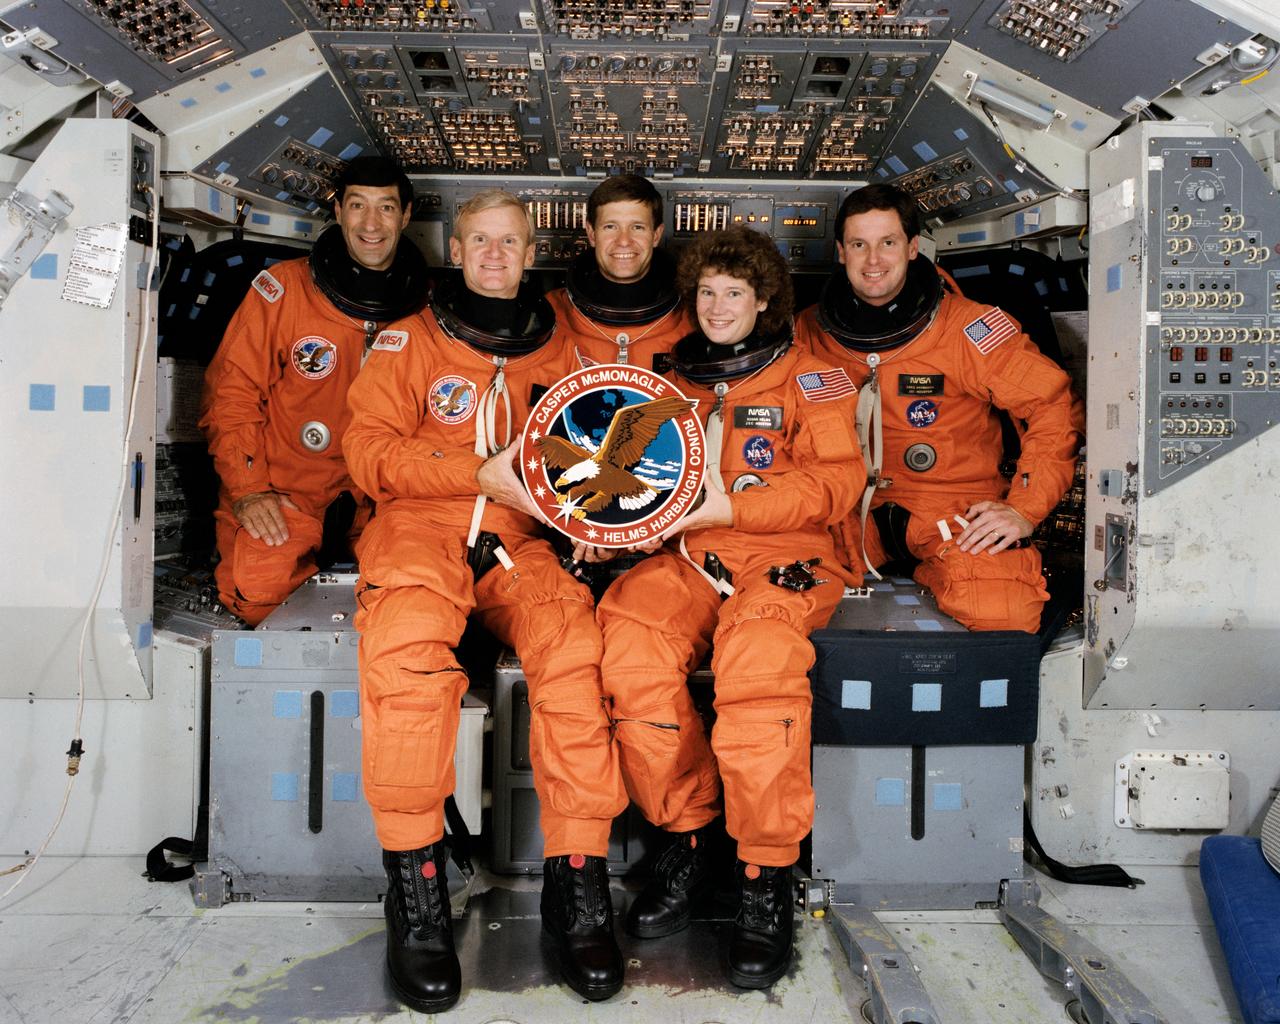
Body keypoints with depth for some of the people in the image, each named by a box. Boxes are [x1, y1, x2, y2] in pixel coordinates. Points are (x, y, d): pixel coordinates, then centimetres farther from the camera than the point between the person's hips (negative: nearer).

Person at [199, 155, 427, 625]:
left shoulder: (425, 308, 5)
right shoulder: (283, 287, -1)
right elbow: (231, 393, 0)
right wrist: (248, 489, -10)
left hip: (372, 499, 2)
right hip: (281, 492, -2)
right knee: (258, 587, -26)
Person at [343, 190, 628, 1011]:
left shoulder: (556, 354, 21)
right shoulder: (410, 342, 14)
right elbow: (370, 450, 2)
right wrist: (483, 473, -10)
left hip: (519, 538, 2)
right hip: (419, 524, -2)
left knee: (573, 639, -31)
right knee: (406, 642, -35)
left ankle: (579, 882, -21)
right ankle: (415, 890, -23)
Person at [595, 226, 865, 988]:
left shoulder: (808, 378, 11)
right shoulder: (675, 382, 24)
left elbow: (837, 481, -4)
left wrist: (731, 505, -16)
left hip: (786, 557, -3)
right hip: (687, 555, 4)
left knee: (758, 648, -37)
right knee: (629, 632, -30)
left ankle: (768, 878, -22)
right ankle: (688, 834, -10)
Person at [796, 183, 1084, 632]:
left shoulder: (967, 327, -7)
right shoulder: (811, 331, 3)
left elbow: (1055, 406, -4)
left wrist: (1023, 511, -11)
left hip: (956, 509, -2)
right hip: (853, 511, 3)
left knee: (1003, 614, -28)